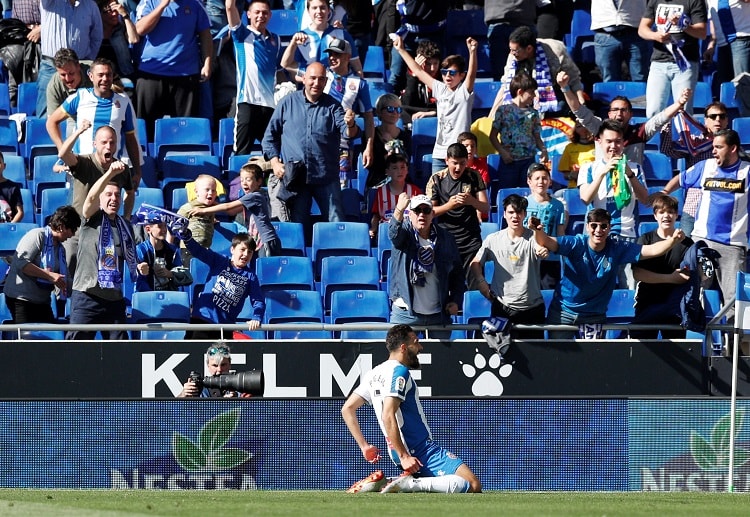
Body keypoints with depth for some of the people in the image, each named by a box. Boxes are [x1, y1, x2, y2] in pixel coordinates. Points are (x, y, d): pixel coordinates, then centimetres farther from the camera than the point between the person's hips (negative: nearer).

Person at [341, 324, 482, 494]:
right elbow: (388, 416, -20)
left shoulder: (374, 374, 18)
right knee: (473, 486, -18)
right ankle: (411, 484, -24)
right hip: (421, 450, -9)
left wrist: (364, 446, 19)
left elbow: (347, 409, 20)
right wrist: (404, 456, -21)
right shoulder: (399, 371, -9)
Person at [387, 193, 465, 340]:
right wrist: (399, 210, -49)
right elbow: (394, 233, -28)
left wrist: (456, 300, 0)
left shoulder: (446, 238, 5)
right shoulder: (404, 233, -2)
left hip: (438, 314, 2)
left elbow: (457, 273, 12)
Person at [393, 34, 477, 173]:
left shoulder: (464, 91, -3)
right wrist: (401, 50, 26)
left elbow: (472, 74, -21)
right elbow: (418, 71, 21)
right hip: (439, 153, 6)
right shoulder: (440, 89, 13)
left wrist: (472, 52, -38)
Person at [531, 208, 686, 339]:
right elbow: (546, 242, -28)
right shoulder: (576, 244, -16)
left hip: (594, 315, 1)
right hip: (563, 310, -1)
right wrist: (537, 231, -52)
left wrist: (672, 240, -35)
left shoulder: (617, 249, -10)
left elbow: (651, 250, -16)